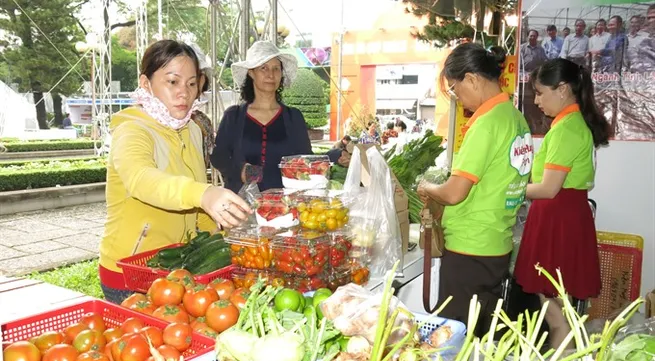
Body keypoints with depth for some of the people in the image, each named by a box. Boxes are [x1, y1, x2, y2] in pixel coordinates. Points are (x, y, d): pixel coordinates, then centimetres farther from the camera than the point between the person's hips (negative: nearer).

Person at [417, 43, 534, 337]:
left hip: (469, 250, -9)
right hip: (498, 247, 9)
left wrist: (426, 189, -1)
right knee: (482, 337, 19)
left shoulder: (486, 123, -19)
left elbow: (454, 193, -21)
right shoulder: (516, 116, 7)